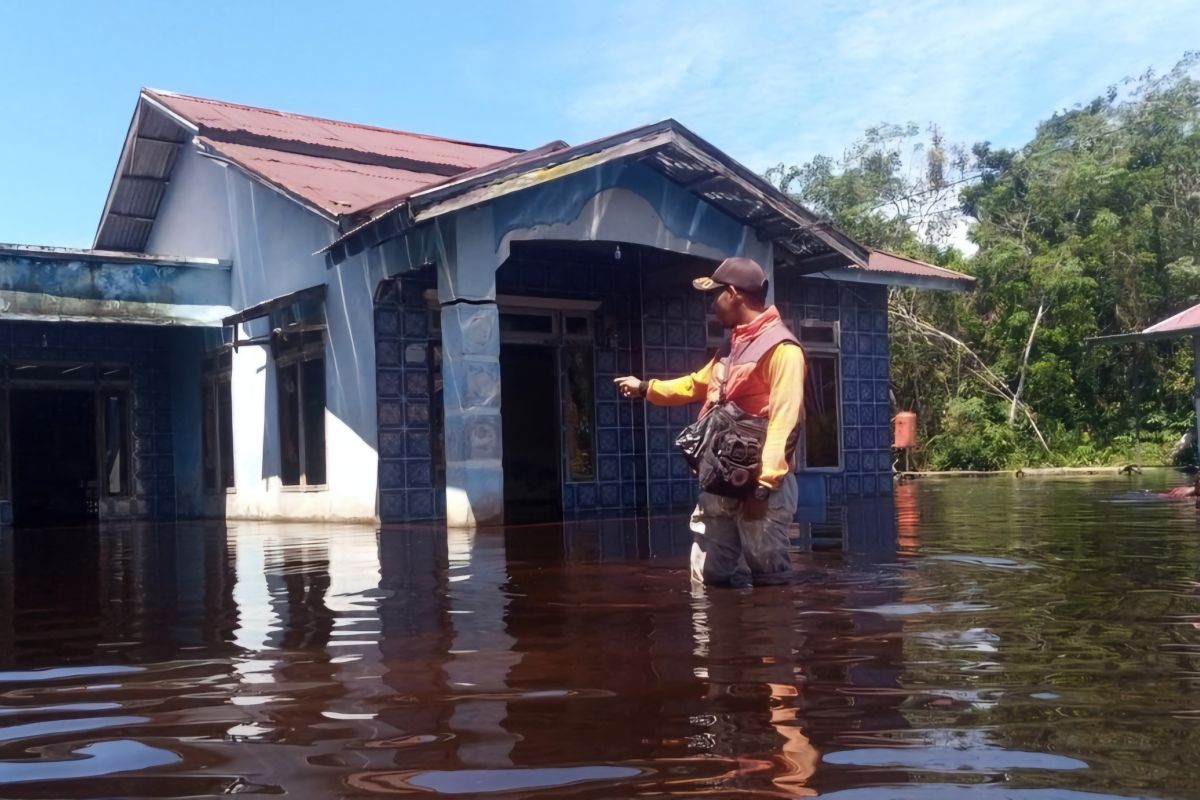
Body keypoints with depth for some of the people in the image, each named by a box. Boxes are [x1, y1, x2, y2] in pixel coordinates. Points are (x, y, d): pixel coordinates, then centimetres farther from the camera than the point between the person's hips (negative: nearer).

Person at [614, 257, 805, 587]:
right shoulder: (732, 346, 19)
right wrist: (645, 388, 37)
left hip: (759, 486, -9)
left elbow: (783, 422, -21)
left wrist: (763, 485, -26)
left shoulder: (781, 348, -13)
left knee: (769, 579, -3)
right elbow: (697, 385, 36)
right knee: (709, 576, 10)